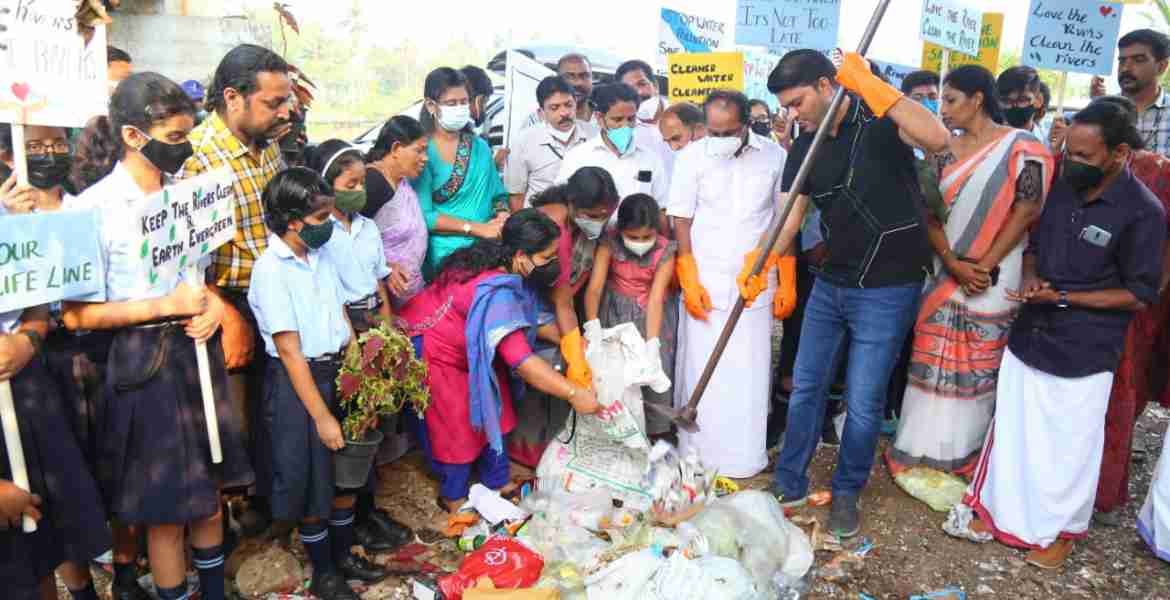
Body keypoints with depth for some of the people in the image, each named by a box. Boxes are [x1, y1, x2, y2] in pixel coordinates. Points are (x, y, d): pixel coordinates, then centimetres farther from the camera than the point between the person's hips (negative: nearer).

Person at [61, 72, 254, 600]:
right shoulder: (94, 208, -12)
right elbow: (77, 314, -12)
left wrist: (214, 304, -3)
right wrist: (166, 305, -17)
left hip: (201, 351, 5)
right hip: (146, 362, -5)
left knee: (209, 492, 16)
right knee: (165, 508, 6)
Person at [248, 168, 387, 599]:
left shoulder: (322, 255, 3)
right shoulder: (270, 270, -18)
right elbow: (290, 352, -19)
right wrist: (321, 416, -17)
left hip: (339, 373, 7)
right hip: (298, 382, -7)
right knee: (311, 483, 9)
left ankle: (344, 555, 39)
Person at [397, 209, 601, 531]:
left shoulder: (510, 270, -10)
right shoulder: (497, 293, -38)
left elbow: (535, 315, 4)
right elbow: (520, 360, -40)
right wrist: (573, 393, -37)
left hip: (468, 346, 9)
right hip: (431, 350, -9)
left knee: (492, 413, 13)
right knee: (456, 426, 4)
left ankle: (499, 483, 30)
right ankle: (454, 499, 27)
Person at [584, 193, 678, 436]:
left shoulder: (665, 252, -22)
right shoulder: (610, 244, -20)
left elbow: (655, 299, -28)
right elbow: (594, 288, -24)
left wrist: (652, 344, -36)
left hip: (651, 312, 0)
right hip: (616, 310, 1)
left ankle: (656, 431, 14)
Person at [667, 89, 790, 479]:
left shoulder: (775, 157, 1)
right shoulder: (692, 156, -2)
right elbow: (680, 222, 0)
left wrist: (787, 283, 4)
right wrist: (689, 282, -7)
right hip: (705, 283, -1)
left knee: (748, 375, 6)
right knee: (701, 372, 5)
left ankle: (744, 458, 21)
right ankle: (697, 457, 19)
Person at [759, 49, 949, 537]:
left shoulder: (880, 118, -12)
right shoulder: (804, 148, 4)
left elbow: (937, 138, -33)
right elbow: (789, 218, 0)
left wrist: (872, 86, -36)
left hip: (887, 289, -6)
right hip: (830, 283, 6)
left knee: (863, 403, 2)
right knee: (805, 387, 13)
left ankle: (847, 493, 25)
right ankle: (790, 483, 30)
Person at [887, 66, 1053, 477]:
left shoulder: (1020, 146, -5)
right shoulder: (946, 151, 9)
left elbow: (1026, 211, -11)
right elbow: (930, 213, 1)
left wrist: (984, 266, -15)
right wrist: (953, 264, -13)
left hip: (991, 280, -4)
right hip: (944, 272, 4)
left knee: (978, 367, 5)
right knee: (933, 363, 10)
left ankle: (964, 455, 19)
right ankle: (924, 449, 23)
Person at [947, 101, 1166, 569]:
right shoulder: (1062, 187, 2)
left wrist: (1063, 297, -18)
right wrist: (1031, 277, -6)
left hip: (1083, 355, -5)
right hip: (1028, 337, 5)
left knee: (1069, 446, 9)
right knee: (1012, 431, 15)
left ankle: (1062, 529, 31)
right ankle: (994, 510, 31)